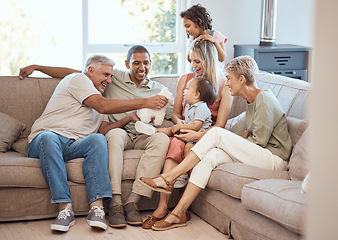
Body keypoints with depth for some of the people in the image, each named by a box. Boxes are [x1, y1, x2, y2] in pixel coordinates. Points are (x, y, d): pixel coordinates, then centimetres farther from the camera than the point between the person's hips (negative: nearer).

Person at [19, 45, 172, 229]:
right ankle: (115, 203, -44)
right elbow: (72, 73, 15)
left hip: (143, 137, 2)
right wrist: (36, 67, 14)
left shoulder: (159, 91, 20)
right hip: (118, 133, -1)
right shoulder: (114, 78, 15)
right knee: (116, 133, -39)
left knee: (162, 139, -33)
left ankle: (132, 202, -37)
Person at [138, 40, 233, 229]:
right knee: (177, 142, -36)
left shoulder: (224, 86, 1)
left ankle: (163, 207, -38)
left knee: (178, 144, -37)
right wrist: (180, 123, -5)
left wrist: (198, 135, -21)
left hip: (207, 136, -2)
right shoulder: (185, 79, 14)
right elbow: (175, 114, 19)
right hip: (185, 131, 3)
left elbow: (220, 125, -5)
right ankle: (163, 206, -45)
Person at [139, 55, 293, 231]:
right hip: (257, 156, 8)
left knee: (217, 133, -21)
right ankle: (178, 214, -25)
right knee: (212, 154, -18)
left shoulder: (264, 99, -10)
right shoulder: (251, 101, 19)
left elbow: (260, 140, -13)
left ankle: (168, 178, -18)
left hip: (275, 160, -8)